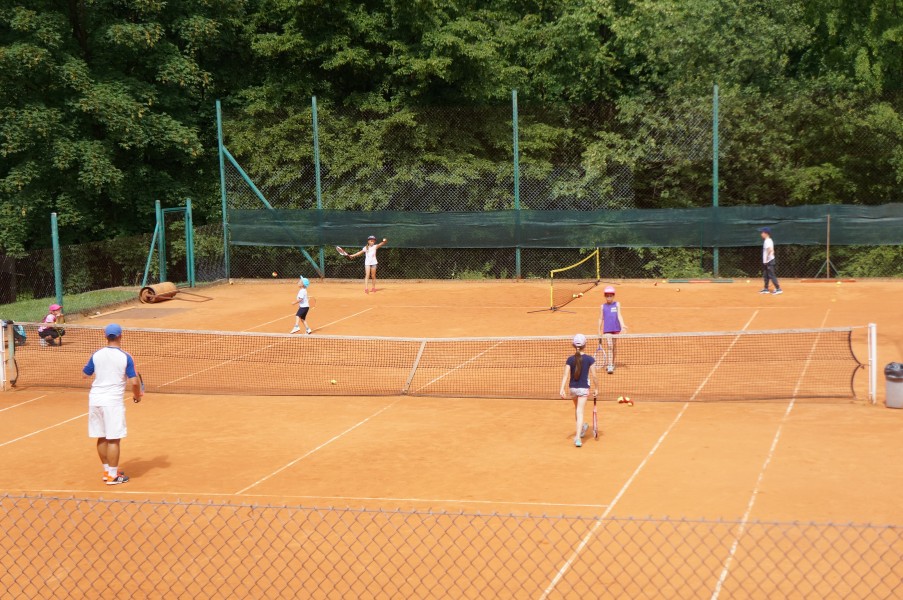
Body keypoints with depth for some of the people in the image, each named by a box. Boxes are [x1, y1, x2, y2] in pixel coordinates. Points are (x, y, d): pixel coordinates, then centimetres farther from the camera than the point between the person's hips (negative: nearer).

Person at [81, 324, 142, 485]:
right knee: (113, 440, 0)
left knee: (102, 438, 14)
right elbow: (134, 381, -10)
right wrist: (137, 395, 10)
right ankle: (113, 476, 3)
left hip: (95, 399, 5)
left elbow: (85, 374, 14)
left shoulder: (96, 355, 2)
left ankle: (107, 471, 26)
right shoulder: (125, 357, -8)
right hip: (113, 401, -5)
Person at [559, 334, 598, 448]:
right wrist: (596, 388, 4)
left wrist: (562, 389, -11)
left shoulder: (570, 360, -3)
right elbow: (593, 376, -7)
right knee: (580, 411, -5)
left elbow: (565, 375, -9)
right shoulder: (590, 359, -9)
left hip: (572, 387, 3)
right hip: (583, 388, -3)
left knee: (577, 409, 25)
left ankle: (582, 428, 47)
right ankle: (578, 437, -16)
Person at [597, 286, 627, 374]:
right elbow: (600, 319, 9)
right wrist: (599, 332, 7)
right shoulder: (603, 306, 5)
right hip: (607, 330, -1)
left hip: (616, 329, 1)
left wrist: (622, 324, -23)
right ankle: (610, 366, -15)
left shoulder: (617, 304, 3)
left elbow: (619, 315, -7)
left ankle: (612, 364, 24)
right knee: (609, 347, -12)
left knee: (614, 347, 10)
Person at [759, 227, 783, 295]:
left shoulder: (767, 241, -17)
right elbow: (772, 251, 18)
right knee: (765, 275, 16)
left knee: (771, 275, -10)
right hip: (766, 261, 11)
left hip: (769, 261, -11)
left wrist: (766, 258, -24)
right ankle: (766, 289, 24)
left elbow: (770, 250, -32)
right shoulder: (769, 240, 14)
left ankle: (778, 289, -10)